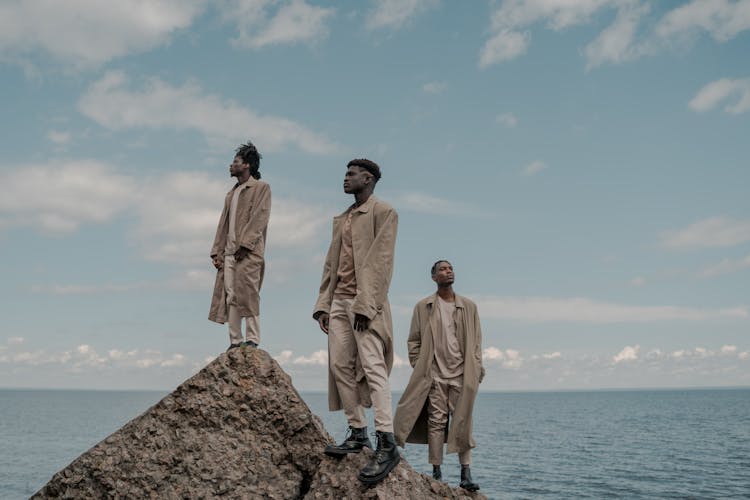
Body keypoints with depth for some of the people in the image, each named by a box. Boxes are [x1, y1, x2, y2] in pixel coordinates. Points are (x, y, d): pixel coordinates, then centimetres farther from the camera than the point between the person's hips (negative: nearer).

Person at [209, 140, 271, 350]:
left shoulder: (261, 188, 4)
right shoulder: (231, 193, 26)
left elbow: (260, 218, -8)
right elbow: (223, 223, 22)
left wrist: (244, 245, -17)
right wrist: (217, 251, 11)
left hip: (248, 251, -7)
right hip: (229, 252, 7)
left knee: (248, 294, -11)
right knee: (230, 296, 1)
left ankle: (252, 339, -11)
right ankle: (235, 341, 2)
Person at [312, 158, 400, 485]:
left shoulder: (383, 212, -1)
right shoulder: (341, 219, 23)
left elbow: (381, 261, -11)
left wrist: (366, 305, -19)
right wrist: (323, 303, 9)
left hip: (365, 302, -8)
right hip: (339, 302, 8)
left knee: (373, 367, -14)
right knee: (340, 366, 4)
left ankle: (386, 444, -16)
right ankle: (357, 432, 12)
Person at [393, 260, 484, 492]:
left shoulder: (468, 306, 11)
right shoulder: (423, 307, 7)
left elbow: (476, 341, 10)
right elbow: (414, 341, 7)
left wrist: (476, 370, 1)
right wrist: (419, 369, -2)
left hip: (462, 374, 1)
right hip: (435, 374, -1)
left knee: (462, 422, -1)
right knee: (436, 422, 0)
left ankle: (466, 473, 3)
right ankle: (436, 474, 5)